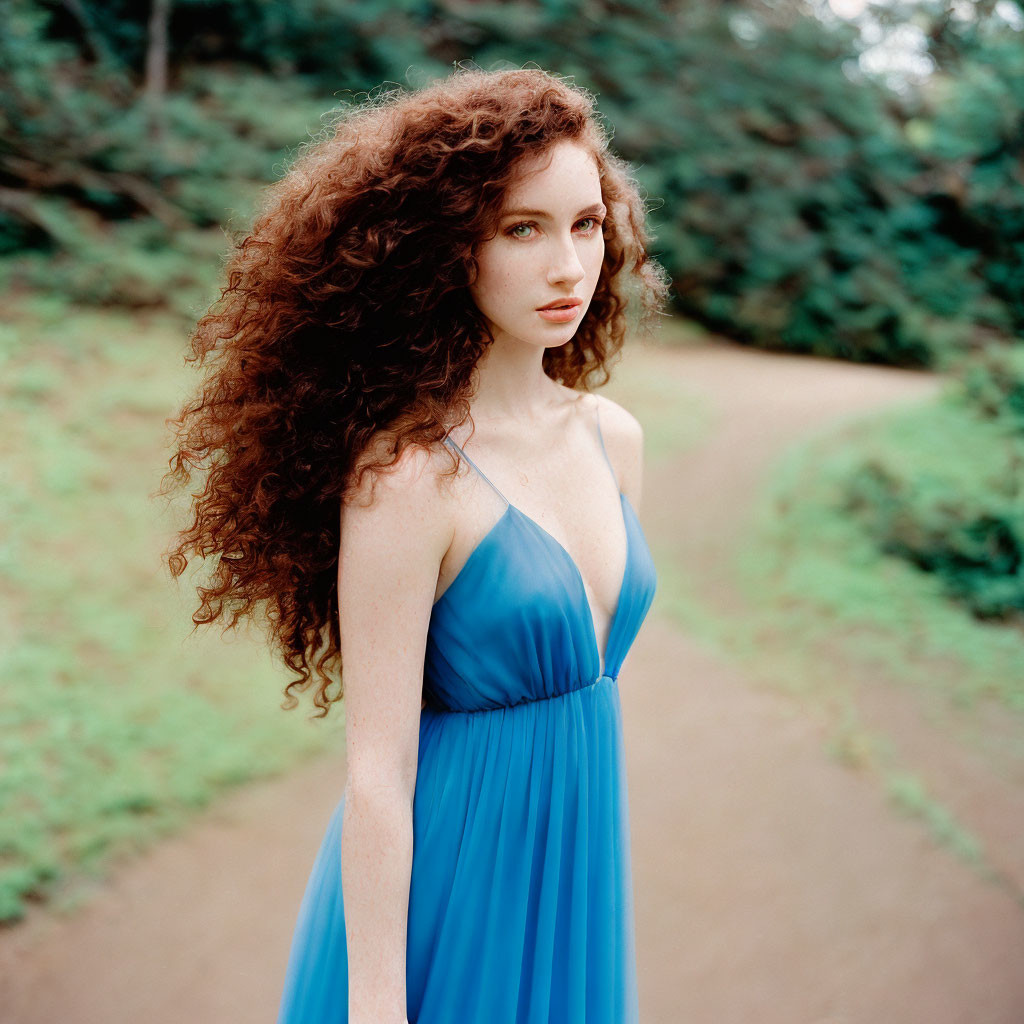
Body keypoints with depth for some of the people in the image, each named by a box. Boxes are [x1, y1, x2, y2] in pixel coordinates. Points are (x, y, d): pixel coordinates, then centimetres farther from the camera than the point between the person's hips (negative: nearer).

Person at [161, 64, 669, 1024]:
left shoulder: (614, 438, 0)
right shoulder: (410, 471, -22)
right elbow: (377, 771, -20)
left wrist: (594, 860, 15)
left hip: (578, 864, 7)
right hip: (445, 877, -6)